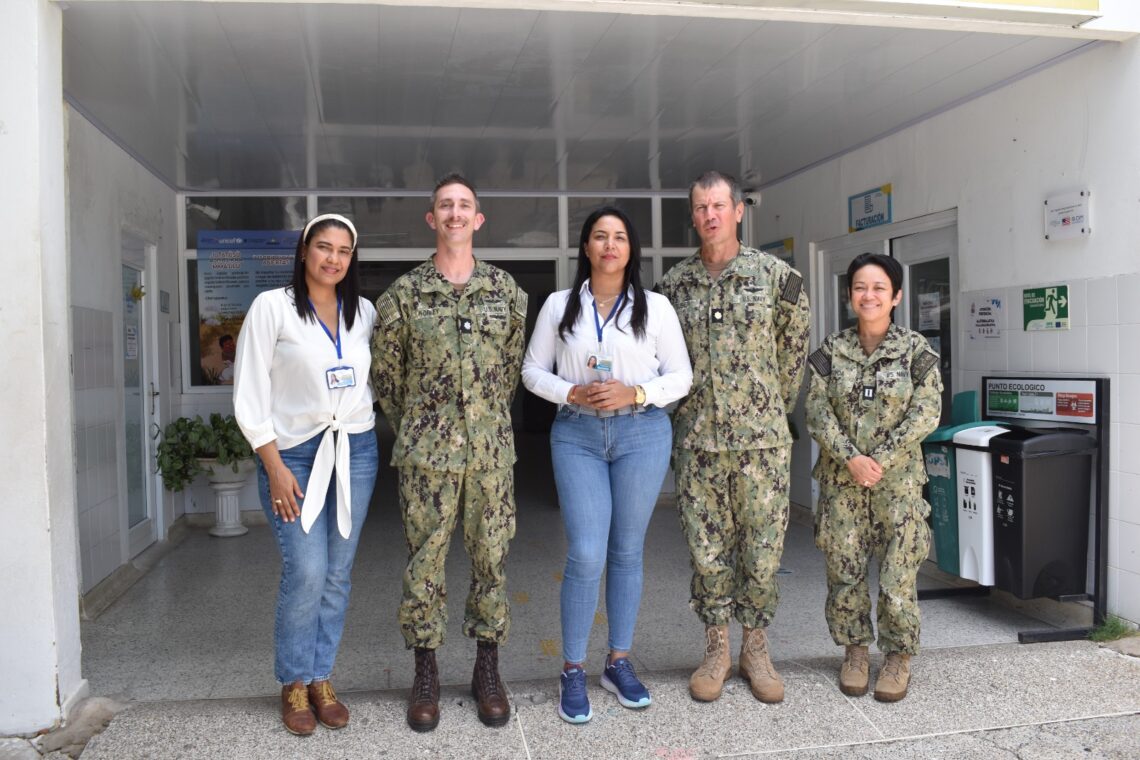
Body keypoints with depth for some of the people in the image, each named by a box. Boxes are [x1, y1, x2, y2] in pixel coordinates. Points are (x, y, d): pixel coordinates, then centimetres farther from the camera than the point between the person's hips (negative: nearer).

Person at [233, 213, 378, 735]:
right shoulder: (272, 307, -5)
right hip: (293, 453, -4)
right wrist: (275, 467, -10)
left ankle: (321, 677, 23)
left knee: (338, 574, 7)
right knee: (306, 572, -8)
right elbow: (249, 394, -6)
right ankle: (294, 683, 14)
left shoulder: (363, 311, 6)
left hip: (355, 452, 4)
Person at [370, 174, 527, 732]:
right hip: (425, 454, -1)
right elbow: (385, 372, 7)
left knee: (491, 558, 8)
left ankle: (487, 671, 22)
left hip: (492, 451, 2)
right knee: (424, 562, 5)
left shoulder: (505, 289, 6)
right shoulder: (404, 293, 0)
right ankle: (425, 676, 20)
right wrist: (414, 428, 11)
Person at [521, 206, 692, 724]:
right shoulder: (559, 305, 6)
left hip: (643, 433, 1)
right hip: (577, 434, 0)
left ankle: (619, 663, 25)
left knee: (627, 551, 9)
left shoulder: (655, 307, 4)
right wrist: (572, 393, -10)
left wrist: (634, 393, -12)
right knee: (586, 555, -7)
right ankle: (573, 672, 10)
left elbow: (681, 376, 4)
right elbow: (533, 371, 7)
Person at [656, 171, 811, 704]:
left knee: (763, 547, 5)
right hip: (696, 438, 2)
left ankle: (756, 649, 22)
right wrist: (689, 406, 10)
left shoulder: (776, 275, 0)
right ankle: (716, 650, 22)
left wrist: (773, 410, 10)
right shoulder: (674, 284, 5)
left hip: (762, 439, -1)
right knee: (707, 548, 7)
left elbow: (793, 349, 8)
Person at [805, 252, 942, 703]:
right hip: (841, 479, 2)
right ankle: (854, 651, 24)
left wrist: (880, 460, -13)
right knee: (844, 570, 6)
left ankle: (899, 657, 19)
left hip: (898, 479, -1)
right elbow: (817, 412, -2)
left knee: (898, 573, 0)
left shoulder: (915, 350, 0)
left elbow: (926, 413, -6)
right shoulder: (831, 350, 4)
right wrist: (852, 458, -14)